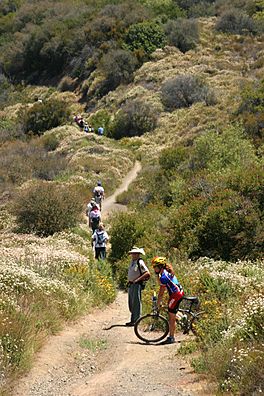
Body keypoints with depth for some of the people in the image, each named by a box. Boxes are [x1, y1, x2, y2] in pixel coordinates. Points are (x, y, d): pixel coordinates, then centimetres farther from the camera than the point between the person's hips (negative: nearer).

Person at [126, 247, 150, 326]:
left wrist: (137, 279, -20)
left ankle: (136, 320, -4)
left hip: (136, 285, -9)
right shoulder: (132, 261, 14)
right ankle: (133, 320, 20)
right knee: (131, 304, 13)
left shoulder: (140, 262, -12)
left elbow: (147, 273, -19)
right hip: (130, 284, 9)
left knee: (136, 303, -7)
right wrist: (129, 281, 13)